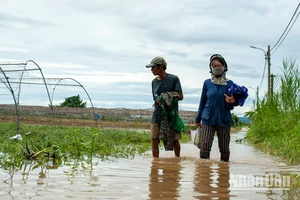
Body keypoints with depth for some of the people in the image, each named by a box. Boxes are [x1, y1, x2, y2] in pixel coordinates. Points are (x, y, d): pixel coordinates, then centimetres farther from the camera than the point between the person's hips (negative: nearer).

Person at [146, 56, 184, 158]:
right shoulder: (154, 82, 12)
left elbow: (180, 96, -4)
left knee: (174, 141, 7)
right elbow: (155, 98, 13)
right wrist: (158, 101, -10)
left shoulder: (173, 79, -3)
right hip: (157, 115, 4)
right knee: (154, 141, -1)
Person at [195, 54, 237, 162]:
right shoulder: (207, 83, 4)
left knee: (224, 150, 7)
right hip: (208, 120, 0)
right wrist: (198, 119, 15)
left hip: (224, 120, 0)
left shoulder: (229, 84, 1)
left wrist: (231, 102, -22)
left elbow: (230, 106, 2)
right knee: (204, 147, -10)